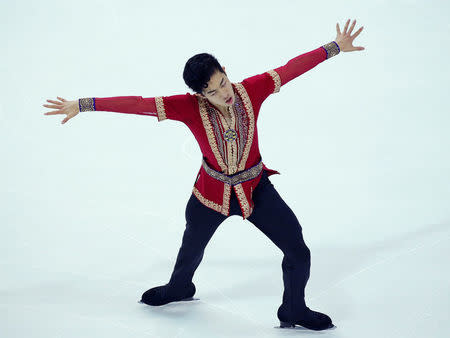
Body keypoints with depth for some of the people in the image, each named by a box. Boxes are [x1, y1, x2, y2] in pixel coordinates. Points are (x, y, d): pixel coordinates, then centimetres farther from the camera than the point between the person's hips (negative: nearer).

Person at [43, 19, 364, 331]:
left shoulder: (251, 90, -20)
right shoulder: (190, 107, -23)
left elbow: (292, 68, -13)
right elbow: (136, 104, -24)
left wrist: (335, 47, -10)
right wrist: (82, 105, -24)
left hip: (256, 188, 0)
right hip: (211, 193, 0)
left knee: (298, 253, -1)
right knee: (192, 249, 26)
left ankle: (294, 312, 28)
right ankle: (178, 288, 63)